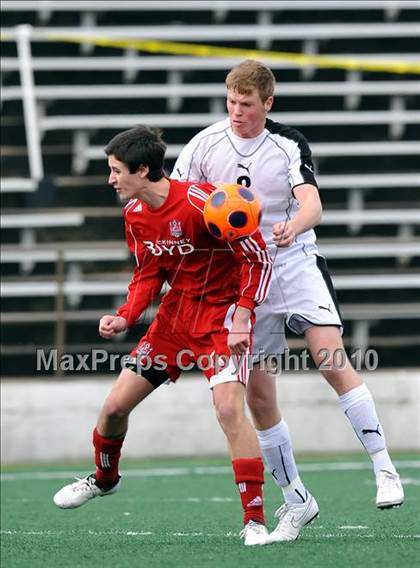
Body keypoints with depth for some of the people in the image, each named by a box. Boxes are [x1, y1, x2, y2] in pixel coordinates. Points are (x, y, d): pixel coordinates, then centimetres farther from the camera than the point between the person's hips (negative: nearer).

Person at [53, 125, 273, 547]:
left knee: (229, 408, -25)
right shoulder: (135, 214, -1)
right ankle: (104, 479, 38)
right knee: (115, 405, 7)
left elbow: (258, 258, -19)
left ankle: (255, 520, -18)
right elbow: (148, 273, 10)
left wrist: (242, 316, -24)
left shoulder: (203, 203, -25)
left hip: (222, 314, -7)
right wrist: (125, 317, -6)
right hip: (175, 314, 7)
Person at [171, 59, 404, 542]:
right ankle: (295, 499, 12)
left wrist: (293, 226, -43)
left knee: (331, 358, -22)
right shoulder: (205, 145, -2)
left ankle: (384, 469, -19)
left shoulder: (289, 145, -8)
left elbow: (312, 203, -22)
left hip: (293, 262, -2)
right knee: (257, 396, 0)